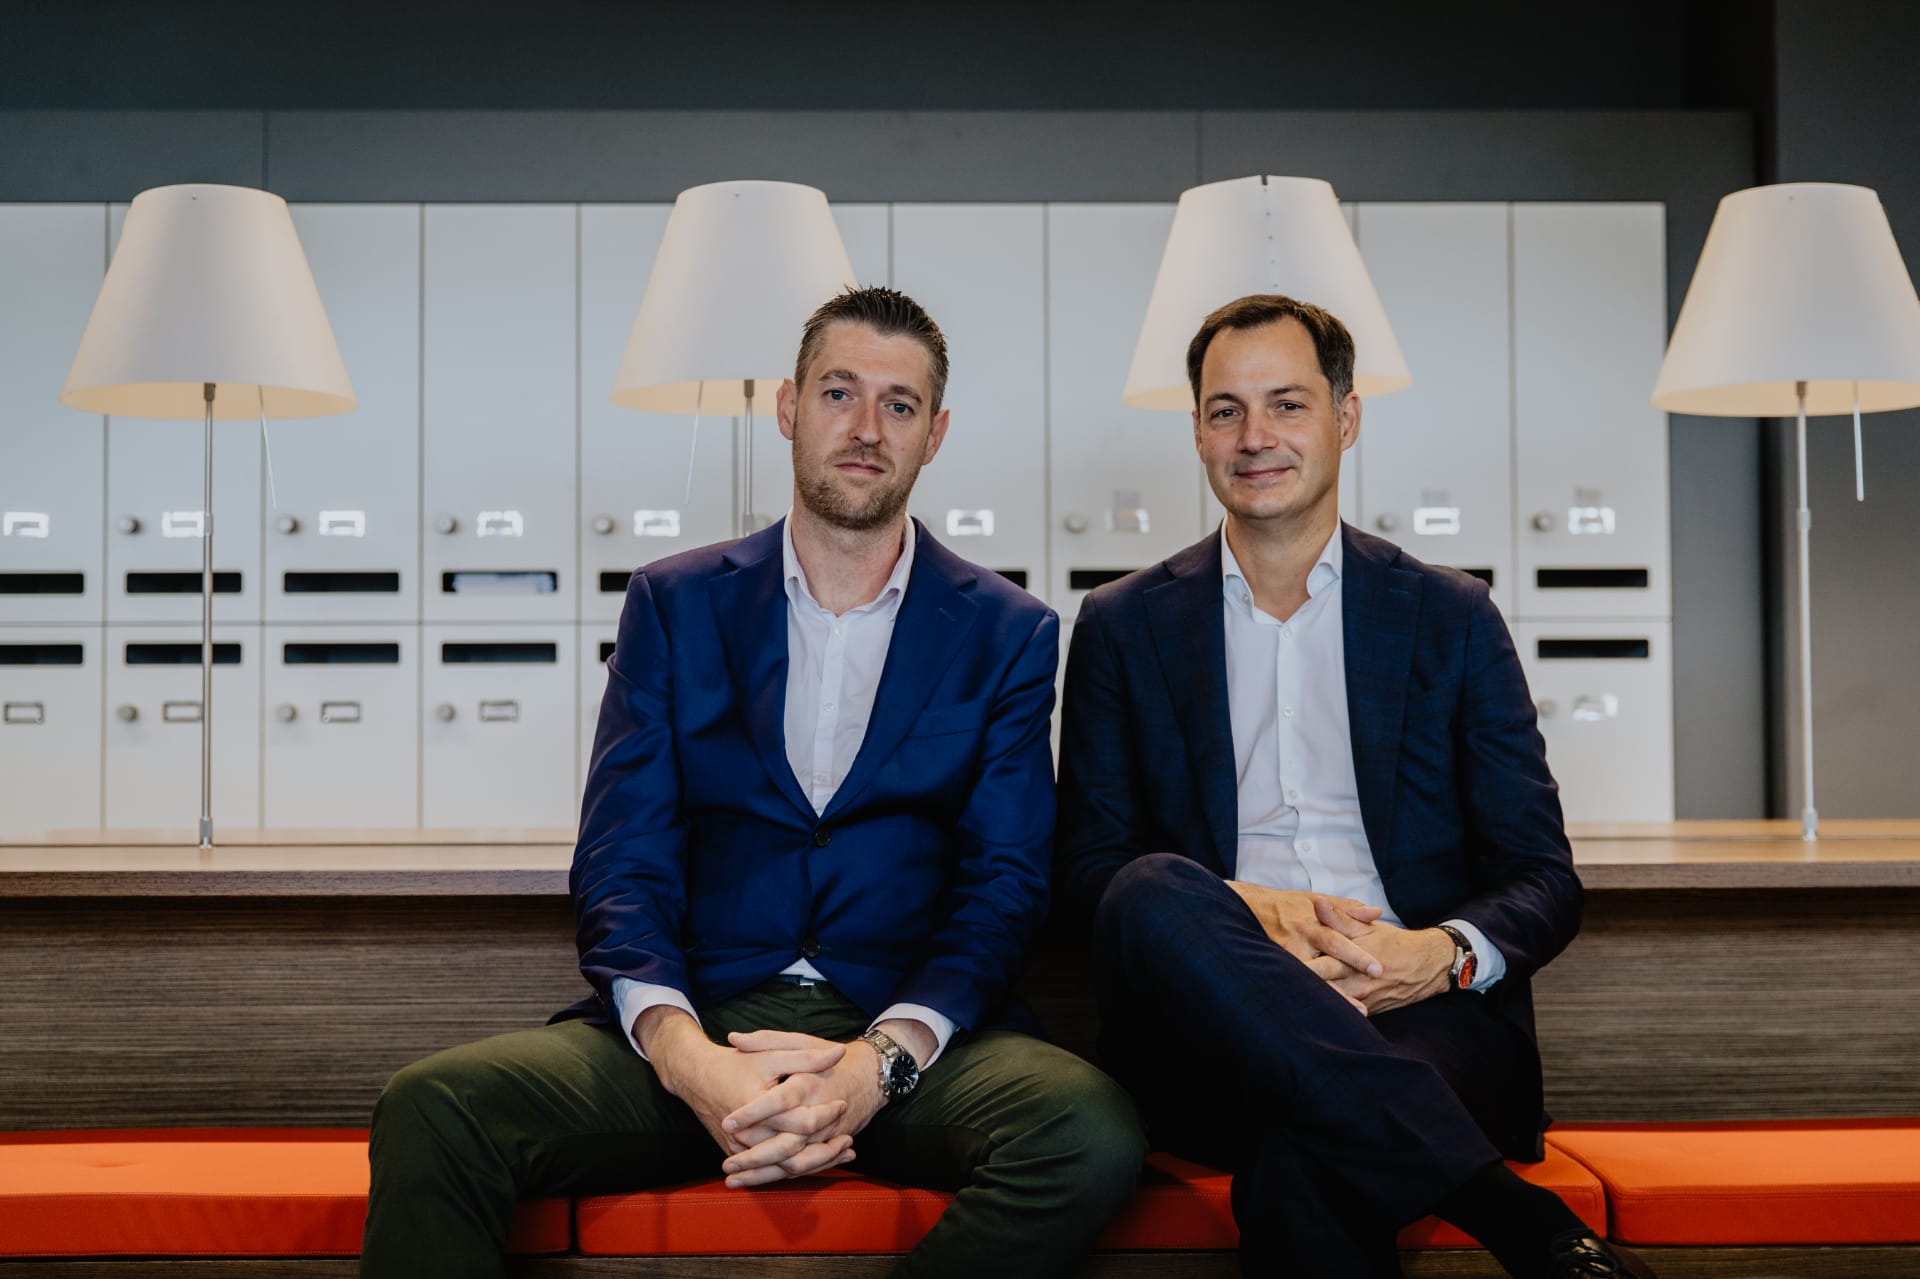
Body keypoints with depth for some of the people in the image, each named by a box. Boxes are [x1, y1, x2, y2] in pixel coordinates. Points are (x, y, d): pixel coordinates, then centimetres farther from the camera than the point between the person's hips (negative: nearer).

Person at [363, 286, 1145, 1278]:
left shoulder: (1008, 633, 10)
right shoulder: (675, 603, 12)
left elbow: (1005, 882, 1)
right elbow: (619, 861, 3)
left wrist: (879, 1061, -18)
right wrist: (682, 1051, -17)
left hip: (909, 1032, 1)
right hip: (694, 1023, 0)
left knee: (1091, 1131, -31)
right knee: (428, 1111, -27)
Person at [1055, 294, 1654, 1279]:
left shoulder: (1451, 619, 14)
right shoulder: (1125, 626, 14)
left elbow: (1543, 881, 11)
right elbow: (1084, 864, 7)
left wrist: (1448, 955, -13)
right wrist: (1240, 908, -13)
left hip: (1418, 1017, -2)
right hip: (1211, 1028, 3)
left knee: (1296, 1161, -39)